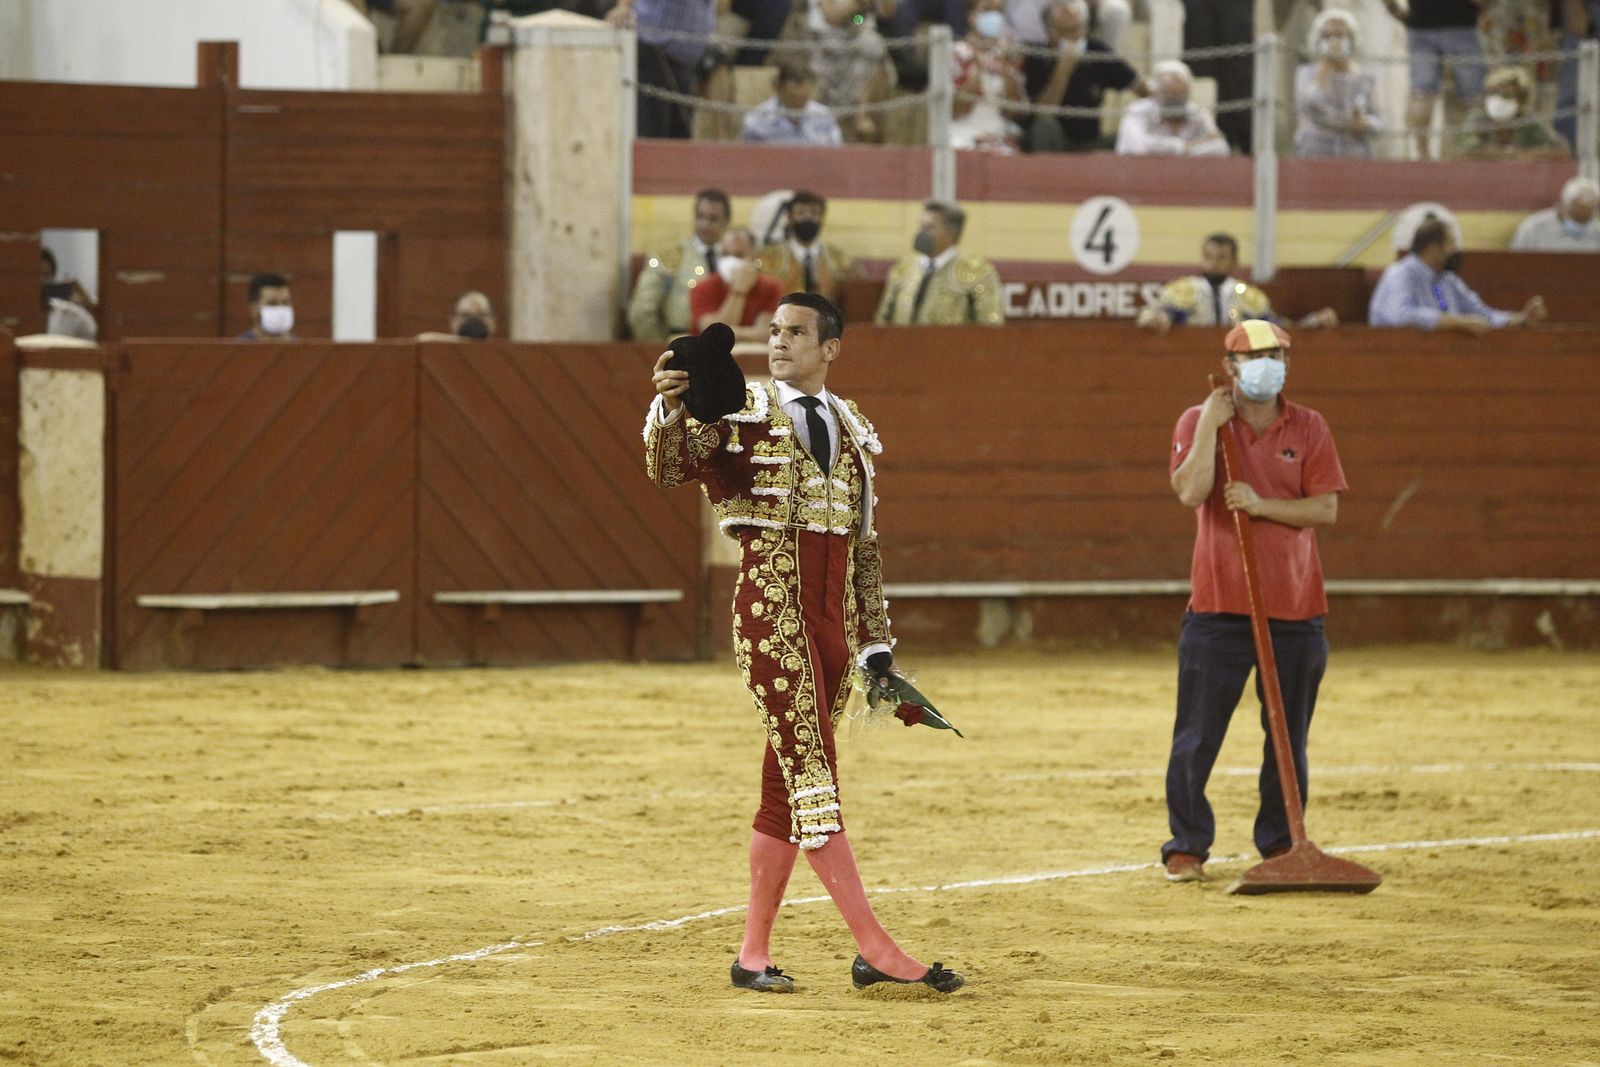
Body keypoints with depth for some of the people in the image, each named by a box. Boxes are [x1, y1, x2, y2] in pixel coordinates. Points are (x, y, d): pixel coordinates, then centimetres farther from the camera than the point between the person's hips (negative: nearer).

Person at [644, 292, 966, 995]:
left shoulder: (852, 430, 16)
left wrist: (876, 644, 16)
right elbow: (668, 470, -16)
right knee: (811, 774, -11)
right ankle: (875, 949, -16)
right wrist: (668, 410, -37)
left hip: (833, 617, 6)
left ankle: (754, 954, 13)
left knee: (788, 784, 7)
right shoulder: (740, 412, 0)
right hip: (771, 610, -6)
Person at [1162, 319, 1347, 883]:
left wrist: (1262, 505, -14)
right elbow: (1190, 492, -15)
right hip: (1218, 604, -2)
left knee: (1289, 738, 7)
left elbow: (1326, 508, -2)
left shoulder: (1308, 429, 6)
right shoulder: (1198, 422, 1)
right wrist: (1211, 425, -16)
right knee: (1197, 736, -3)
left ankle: (1280, 844, 18)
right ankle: (1187, 846, 7)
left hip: (1294, 608, 2)